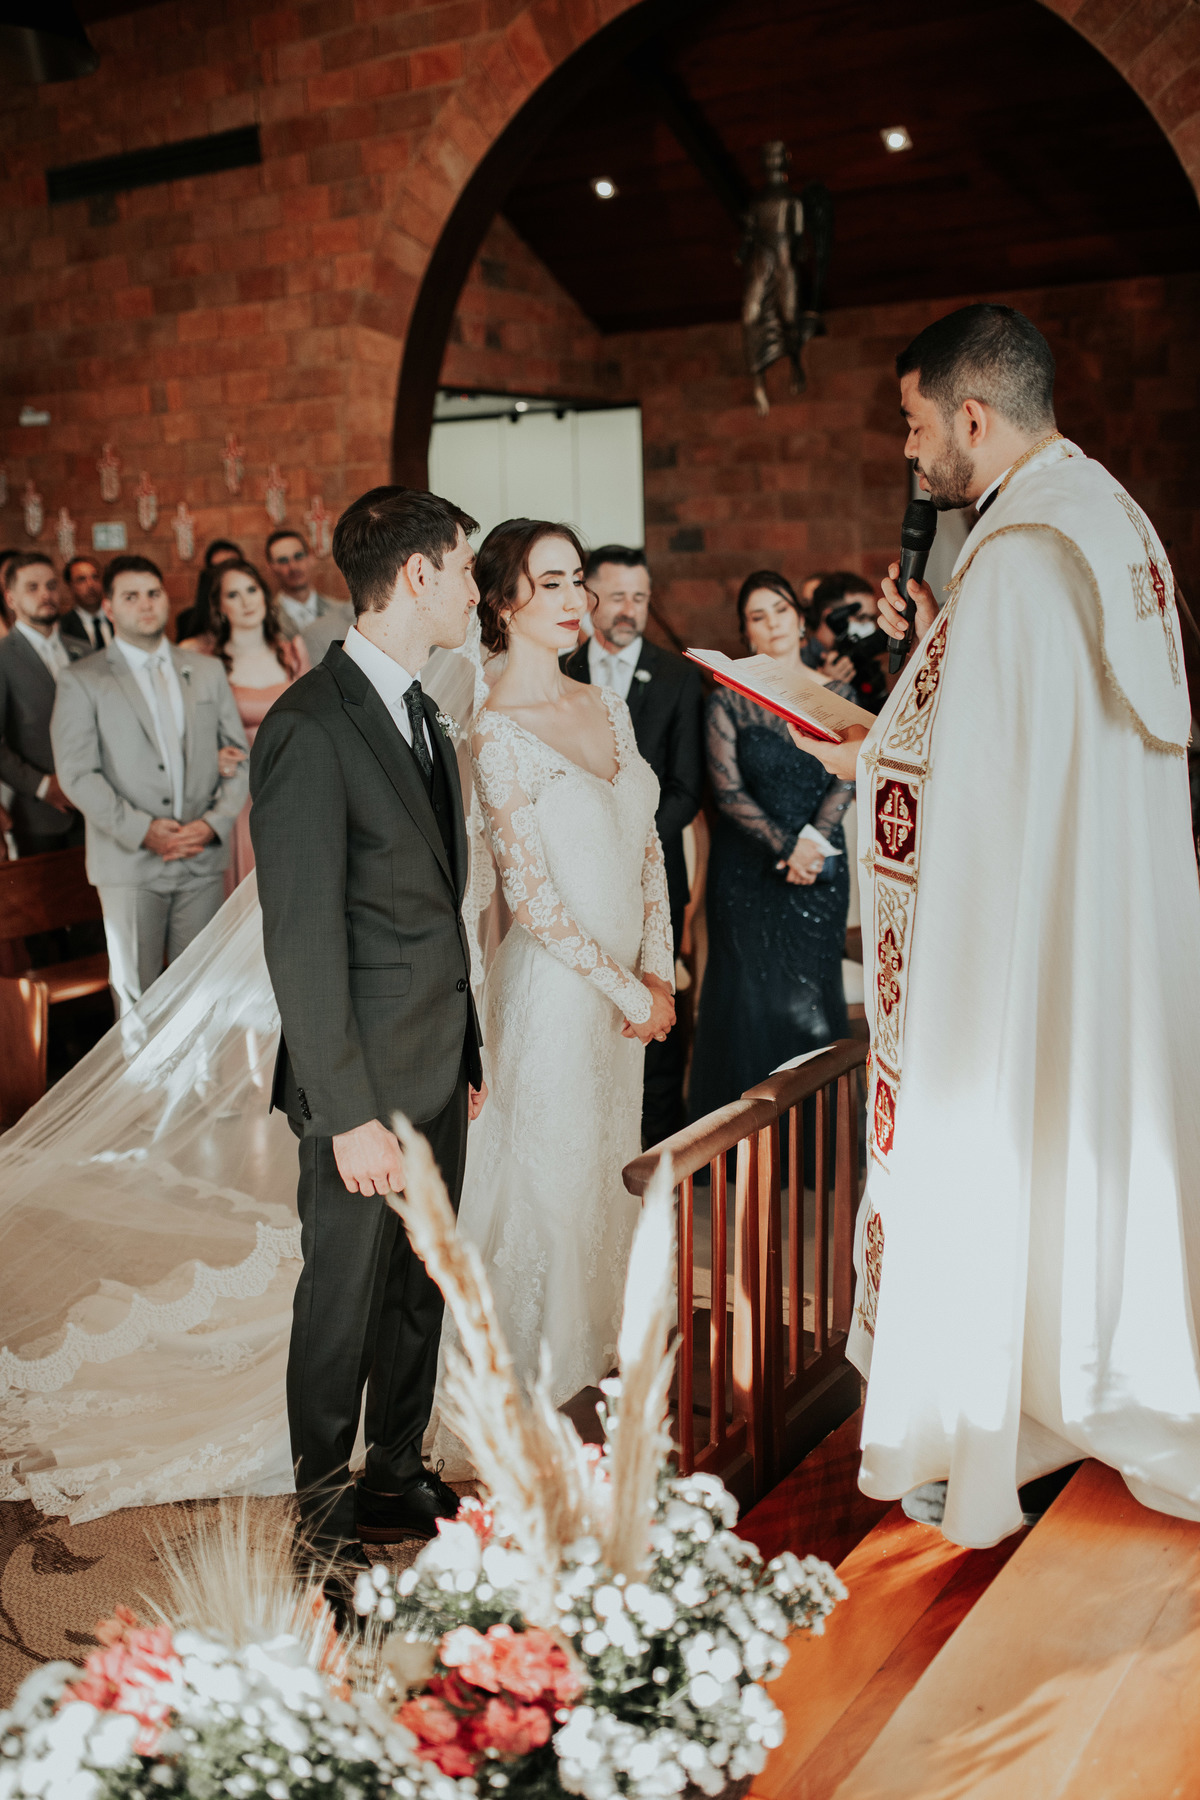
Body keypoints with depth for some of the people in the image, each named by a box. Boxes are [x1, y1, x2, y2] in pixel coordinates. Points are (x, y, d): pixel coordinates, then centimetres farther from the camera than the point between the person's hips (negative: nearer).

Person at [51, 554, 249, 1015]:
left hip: (203, 860, 3)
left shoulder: (207, 672, 14)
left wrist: (214, 822, -5)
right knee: (136, 995, 2)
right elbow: (77, 774, -6)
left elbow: (239, 756, 11)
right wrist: (141, 830, -15)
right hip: (130, 862, -3)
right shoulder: (81, 680, 2)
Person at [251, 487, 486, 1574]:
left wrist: (467, 1056, 14)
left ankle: (398, 1476, 38)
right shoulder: (310, 727, -18)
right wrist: (350, 1113, -20)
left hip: (439, 1072, 8)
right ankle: (325, 1515, 30)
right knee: (345, 1306, 10)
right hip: (368, 1082, -8)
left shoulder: (422, 713, 11)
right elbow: (301, 941, -20)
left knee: (421, 1293, 19)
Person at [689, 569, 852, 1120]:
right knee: (751, 995, -2)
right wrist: (786, 845, -16)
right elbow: (728, 791, -7)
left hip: (819, 866, 2)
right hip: (749, 867, -2)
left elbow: (847, 778, 1)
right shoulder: (727, 702, -1)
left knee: (812, 993, 3)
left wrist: (812, 839, -14)